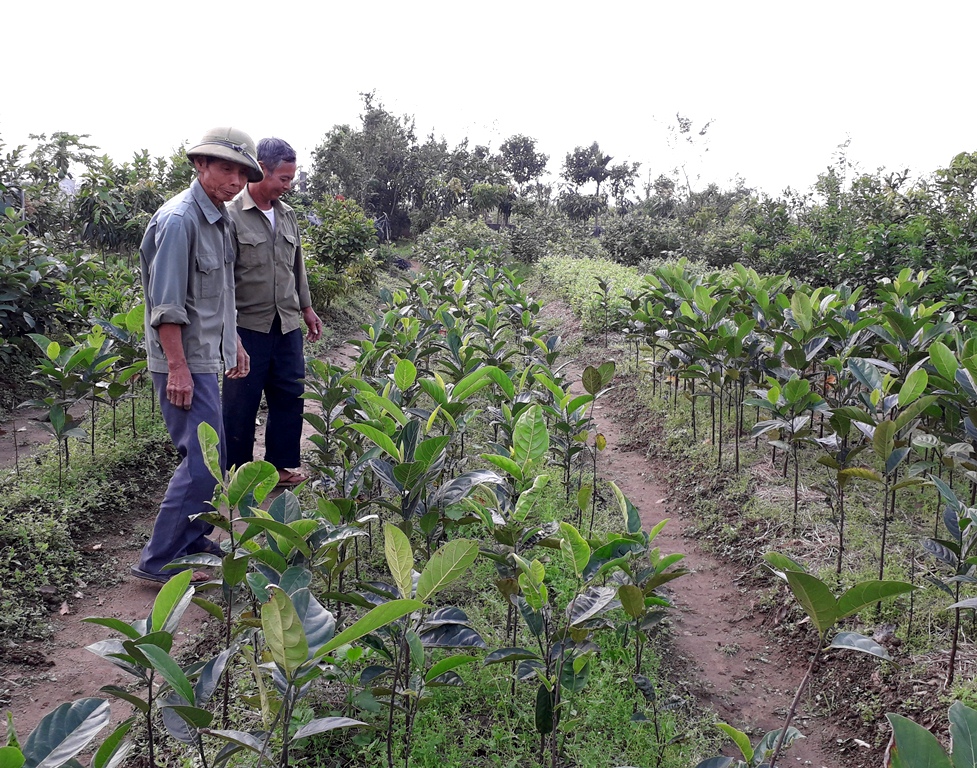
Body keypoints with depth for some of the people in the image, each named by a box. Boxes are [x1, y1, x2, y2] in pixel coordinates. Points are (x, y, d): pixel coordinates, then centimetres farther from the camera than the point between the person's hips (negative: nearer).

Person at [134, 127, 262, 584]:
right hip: (183, 360, -10)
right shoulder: (179, 219, -18)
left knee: (206, 455, 16)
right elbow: (165, 304, -21)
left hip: (206, 356, 10)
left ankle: (191, 539, 30)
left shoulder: (219, 218, 12)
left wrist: (233, 342, 22)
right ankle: (158, 560, 1)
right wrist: (177, 368, -23)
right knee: (204, 459, -9)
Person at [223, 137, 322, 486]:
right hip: (247, 326, -6)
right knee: (241, 404, 4)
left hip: (287, 326, 6)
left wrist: (306, 307, 22)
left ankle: (281, 465, 26)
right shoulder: (231, 215, -10)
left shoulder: (287, 215, 11)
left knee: (290, 398, 11)